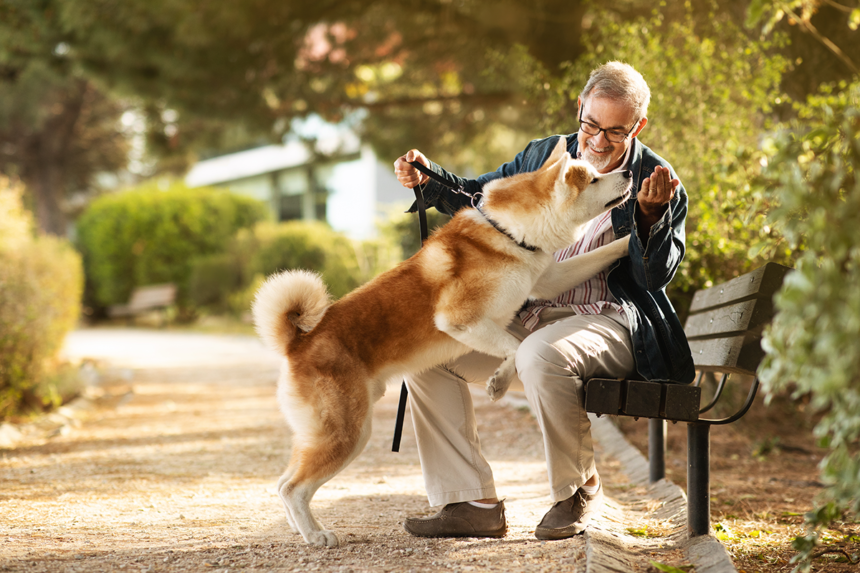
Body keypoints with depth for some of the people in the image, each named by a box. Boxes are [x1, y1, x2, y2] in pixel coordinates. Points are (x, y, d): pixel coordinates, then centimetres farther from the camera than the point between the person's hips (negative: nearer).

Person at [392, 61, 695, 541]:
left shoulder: (658, 181, -3)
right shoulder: (545, 156, 10)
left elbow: (658, 275, -13)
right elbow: (482, 196, 24)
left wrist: (649, 213, -28)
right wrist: (429, 179, 6)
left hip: (610, 322, -6)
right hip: (528, 317, 6)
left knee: (541, 355, -38)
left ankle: (579, 489, -12)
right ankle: (473, 504, -6)